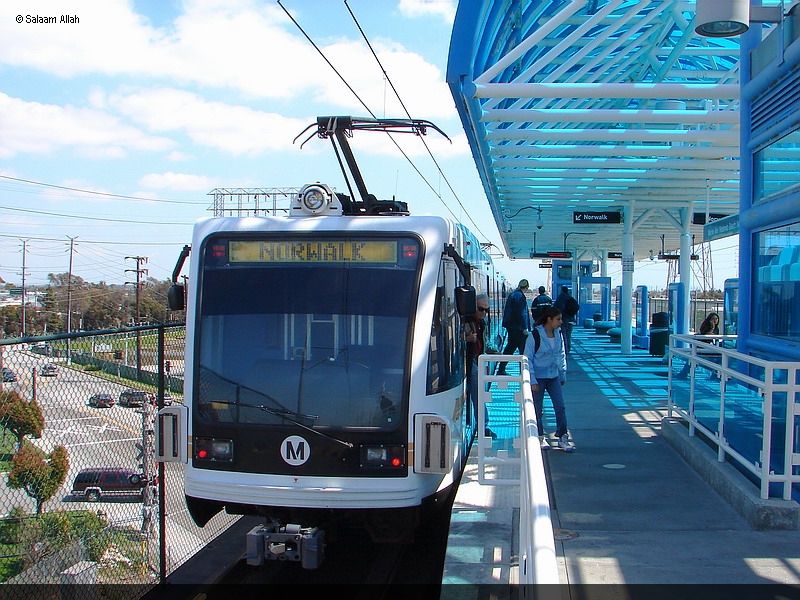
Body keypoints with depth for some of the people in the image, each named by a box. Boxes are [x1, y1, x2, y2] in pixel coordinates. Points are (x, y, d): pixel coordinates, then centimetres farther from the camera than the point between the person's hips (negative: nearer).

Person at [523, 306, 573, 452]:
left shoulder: (558, 334, 1)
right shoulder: (535, 335, -15)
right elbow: (527, 359, -12)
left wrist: (563, 374, 13)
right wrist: (532, 381, -14)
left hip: (554, 377, 5)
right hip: (538, 378, -5)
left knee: (560, 407, -1)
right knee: (538, 410, 6)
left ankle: (563, 437, 7)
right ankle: (540, 438, 22)